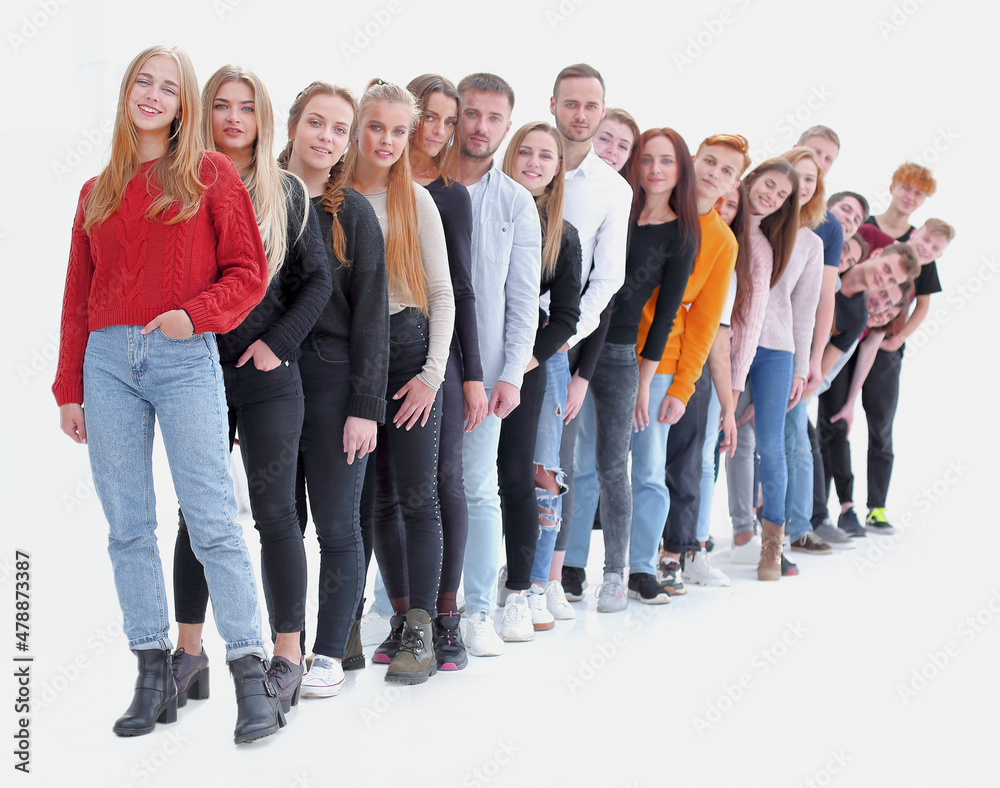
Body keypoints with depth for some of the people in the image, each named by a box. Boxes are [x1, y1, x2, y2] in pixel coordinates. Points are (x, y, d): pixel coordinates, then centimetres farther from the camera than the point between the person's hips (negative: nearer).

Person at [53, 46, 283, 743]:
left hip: (185, 358, -4)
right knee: (128, 527, 3)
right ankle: (155, 677, 10)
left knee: (213, 523, -8)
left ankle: (252, 678, -4)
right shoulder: (98, 192, 18)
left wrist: (196, 314, -14)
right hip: (107, 361, 4)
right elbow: (78, 296, 18)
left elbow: (249, 271, 2)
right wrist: (69, 389, 13)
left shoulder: (211, 174, 7)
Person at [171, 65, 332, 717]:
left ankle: (287, 656, 7)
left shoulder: (288, 193, 4)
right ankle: (190, 654, 15)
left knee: (275, 512, -1)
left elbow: (319, 280, 3)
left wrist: (277, 344, -7)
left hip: (268, 373, -1)